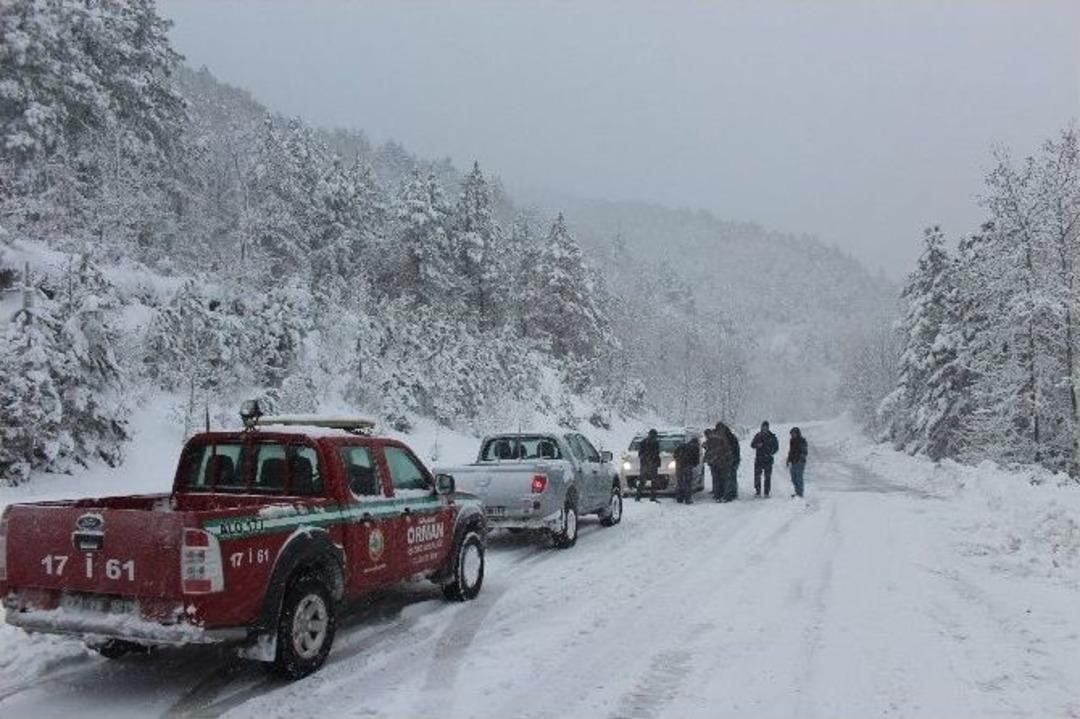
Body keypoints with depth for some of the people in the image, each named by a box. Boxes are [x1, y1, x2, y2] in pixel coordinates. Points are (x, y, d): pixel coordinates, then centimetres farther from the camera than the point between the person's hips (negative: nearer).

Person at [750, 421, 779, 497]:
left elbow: (776, 447, 6)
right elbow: (752, 445, 5)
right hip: (758, 459, 1)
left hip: (768, 460, -1)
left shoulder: (772, 436, 4)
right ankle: (757, 492, 4)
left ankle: (767, 493, 5)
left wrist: (770, 453, -10)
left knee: (768, 476, 0)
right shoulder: (758, 436, 7)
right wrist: (757, 445, -16)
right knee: (757, 476, -3)